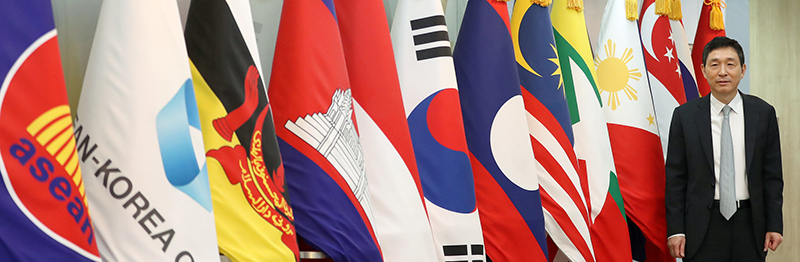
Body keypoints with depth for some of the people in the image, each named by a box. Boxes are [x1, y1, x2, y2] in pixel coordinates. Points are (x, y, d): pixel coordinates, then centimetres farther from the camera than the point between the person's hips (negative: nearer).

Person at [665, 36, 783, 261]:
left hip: (750, 223, 1)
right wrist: (675, 229, -6)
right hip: (703, 225, -1)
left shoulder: (763, 113, 3)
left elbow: (772, 175, 6)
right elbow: (675, 178, -1)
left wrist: (774, 225, 1)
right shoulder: (685, 115, -1)